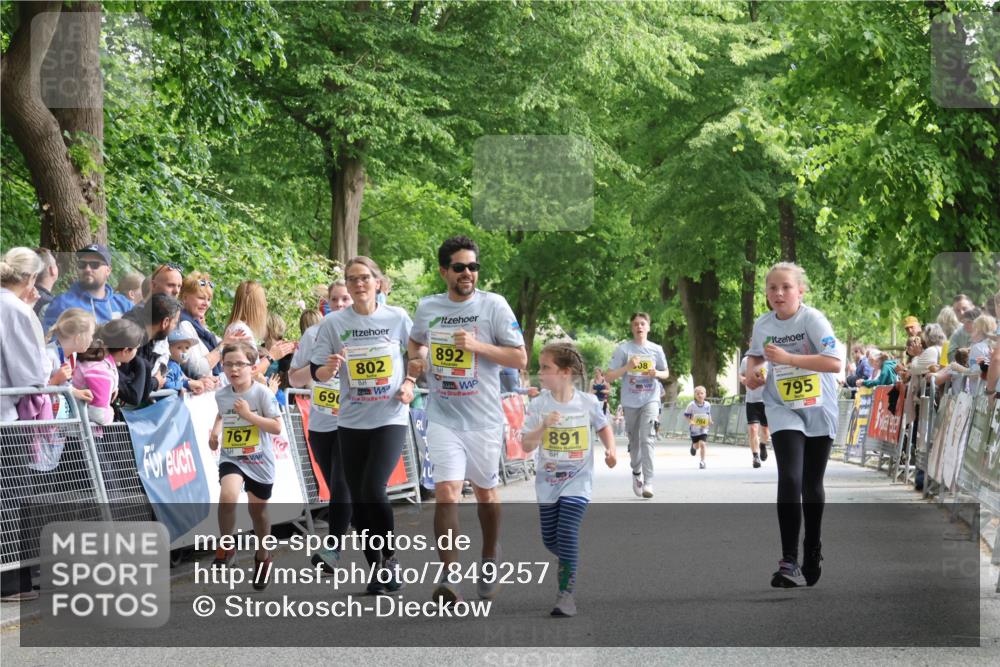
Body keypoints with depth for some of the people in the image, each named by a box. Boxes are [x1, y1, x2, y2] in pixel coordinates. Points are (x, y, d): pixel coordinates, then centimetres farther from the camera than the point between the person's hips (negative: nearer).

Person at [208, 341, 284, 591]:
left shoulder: (262, 393, -12)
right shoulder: (221, 395, 0)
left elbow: (277, 427, -15)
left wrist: (249, 415, -22)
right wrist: (215, 430, 6)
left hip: (259, 461, -2)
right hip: (231, 458, 2)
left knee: (258, 511, 12)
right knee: (228, 495, -28)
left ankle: (263, 557, 38)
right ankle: (226, 548, -11)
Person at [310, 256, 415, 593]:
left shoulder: (397, 318, -1)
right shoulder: (333, 323, -1)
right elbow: (316, 372, 0)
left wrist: (409, 383, -2)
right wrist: (329, 369, -21)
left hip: (391, 418, -2)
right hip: (351, 422, 2)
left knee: (374, 490, -16)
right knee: (358, 498, 4)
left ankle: (389, 556, 5)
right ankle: (375, 566, 19)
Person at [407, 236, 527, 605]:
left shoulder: (493, 305, -7)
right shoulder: (427, 307, 3)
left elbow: (520, 358, -8)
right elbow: (415, 341, 24)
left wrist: (478, 346, -20)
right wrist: (417, 359, 2)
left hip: (483, 418, -1)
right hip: (443, 418, 1)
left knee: (485, 492, 15)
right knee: (446, 492, -14)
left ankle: (490, 561, 39)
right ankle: (448, 578, -19)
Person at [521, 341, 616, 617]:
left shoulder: (588, 403, -8)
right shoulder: (538, 405, -7)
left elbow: (604, 427, 11)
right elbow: (527, 446, -9)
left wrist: (611, 449, -7)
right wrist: (544, 426, -25)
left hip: (577, 480, -3)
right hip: (548, 480, 3)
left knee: (567, 533, -17)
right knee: (549, 538, 9)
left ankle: (566, 592, -11)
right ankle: (568, 562, 42)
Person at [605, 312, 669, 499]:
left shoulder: (656, 349, 4)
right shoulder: (623, 349, -2)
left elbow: (666, 373, 16)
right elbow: (609, 377, -3)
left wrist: (656, 373, -7)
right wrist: (627, 367, -18)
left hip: (650, 399, -1)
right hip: (630, 401, 1)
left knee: (647, 437, -17)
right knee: (634, 440, 12)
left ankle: (648, 482, -21)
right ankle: (637, 473, 37)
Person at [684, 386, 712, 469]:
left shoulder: (707, 405, -7)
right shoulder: (691, 405, -15)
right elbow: (686, 415, -7)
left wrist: (709, 421, -7)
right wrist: (690, 421, -23)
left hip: (703, 429, 0)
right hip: (694, 428, 0)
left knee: (702, 444, -14)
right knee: (696, 446, 11)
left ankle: (702, 461, -1)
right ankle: (693, 446, 49)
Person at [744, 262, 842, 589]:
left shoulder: (813, 319, -15)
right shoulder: (762, 324, -2)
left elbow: (835, 362, -24)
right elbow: (755, 354, 20)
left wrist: (788, 358, -29)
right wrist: (752, 372, -2)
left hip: (819, 411, -1)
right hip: (783, 411, 1)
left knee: (812, 484, 11)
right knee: (790, 479, -18)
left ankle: (813, 553, 31)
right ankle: (789, 562, -20)